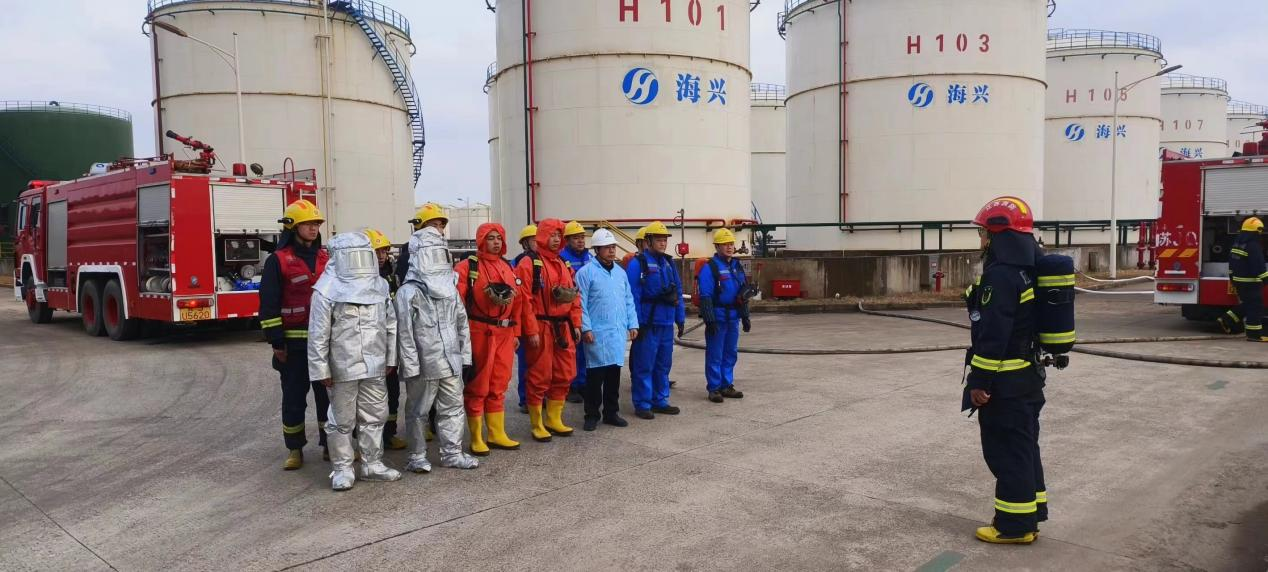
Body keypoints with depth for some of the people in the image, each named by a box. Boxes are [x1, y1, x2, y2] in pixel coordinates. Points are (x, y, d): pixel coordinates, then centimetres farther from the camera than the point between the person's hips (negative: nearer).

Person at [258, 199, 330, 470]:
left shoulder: (325, 258, 11)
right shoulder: (278, 261, -4)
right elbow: (269, 304, -7)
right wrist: (276, 342, -11)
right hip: (294, 342, -4)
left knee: (328, 393, 7)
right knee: (294, 396, 6)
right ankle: (294, 448, 16)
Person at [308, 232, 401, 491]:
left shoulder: (380, 286, 7)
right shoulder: (328, 290, -9)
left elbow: (391, 326, 12)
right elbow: (318, 335, -10)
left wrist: (391, 359, 9)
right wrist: (322, 369, -12)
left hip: (375, 367, 5)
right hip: (343, 369, -5)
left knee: (375, 416, 12)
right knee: (342, 421, 5)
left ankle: (372, 464, 25)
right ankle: (342, 469, 16)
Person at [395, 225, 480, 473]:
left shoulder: (450, 287, 11)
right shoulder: (408, 292, -9)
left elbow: (462, 322, 15)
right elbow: (404, 333, -12)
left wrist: (465, 354, 11)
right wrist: (411, 366, -15)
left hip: (451, 362, 6)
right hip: (424, 365, -6)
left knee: (453, 407, 11)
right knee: (418, 411, 6)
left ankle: (452, 453, 21)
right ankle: (417, 456, 18)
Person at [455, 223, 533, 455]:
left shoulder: (508, 268, 15)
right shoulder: (468, 267, -4)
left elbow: (518, 301, 18)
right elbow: (458, 300, -10)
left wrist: (515, 332, 15)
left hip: (504, 333, 6)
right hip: (479, 332, -6)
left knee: (499, 386, 12)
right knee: (477, 386, 1)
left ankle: (497, 434, 22)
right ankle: (476, 438, 9)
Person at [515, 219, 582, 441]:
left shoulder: (563, 264, 16)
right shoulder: (529, 264, -8)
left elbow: (574, 296, 18)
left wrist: (576, 323, 10)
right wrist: (531, 331, -18)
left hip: (563, 328, 7)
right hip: (542, 328, -7)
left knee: (564, 375, 12)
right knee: (540, 377, 0)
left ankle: (554, 420, 26)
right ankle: (537, 425, 12)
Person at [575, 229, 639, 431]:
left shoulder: (620, 272, 14)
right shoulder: (586, 272, -6)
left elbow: (629, 300, 17)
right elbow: (581, 303, -9)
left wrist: (632, 324, 11)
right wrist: (585, 328, -14)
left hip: (618, 332, 6)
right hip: (597, 333, -6)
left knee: (614, 373, 11)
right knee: (595, 375, -1)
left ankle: (611, 412, 22)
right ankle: (592, 415, 10)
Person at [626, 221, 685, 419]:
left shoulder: (669, 262, 13)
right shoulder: (638, 263, -9)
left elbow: (678, 292, 16)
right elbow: (633, 295, -13)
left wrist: (680, 319, 11)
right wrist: (636, 323, -17)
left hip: (667, 323, 7)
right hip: (648, 323, -7)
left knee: (663, 365, 14)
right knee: (644, 366, -2)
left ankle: (660, 401, 25)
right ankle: (642, 404, 7)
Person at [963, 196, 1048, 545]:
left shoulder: (1001, 274, -21)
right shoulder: (1028, 268, 11)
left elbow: (993, 335, -24)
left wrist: (980, 382, -20)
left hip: (1005, 383, -10)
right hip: (1029, 376, 10)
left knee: (1007, 452, -1)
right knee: (1024, 447, 17)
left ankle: (1014, 525, 7)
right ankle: (1029, 516, 27)